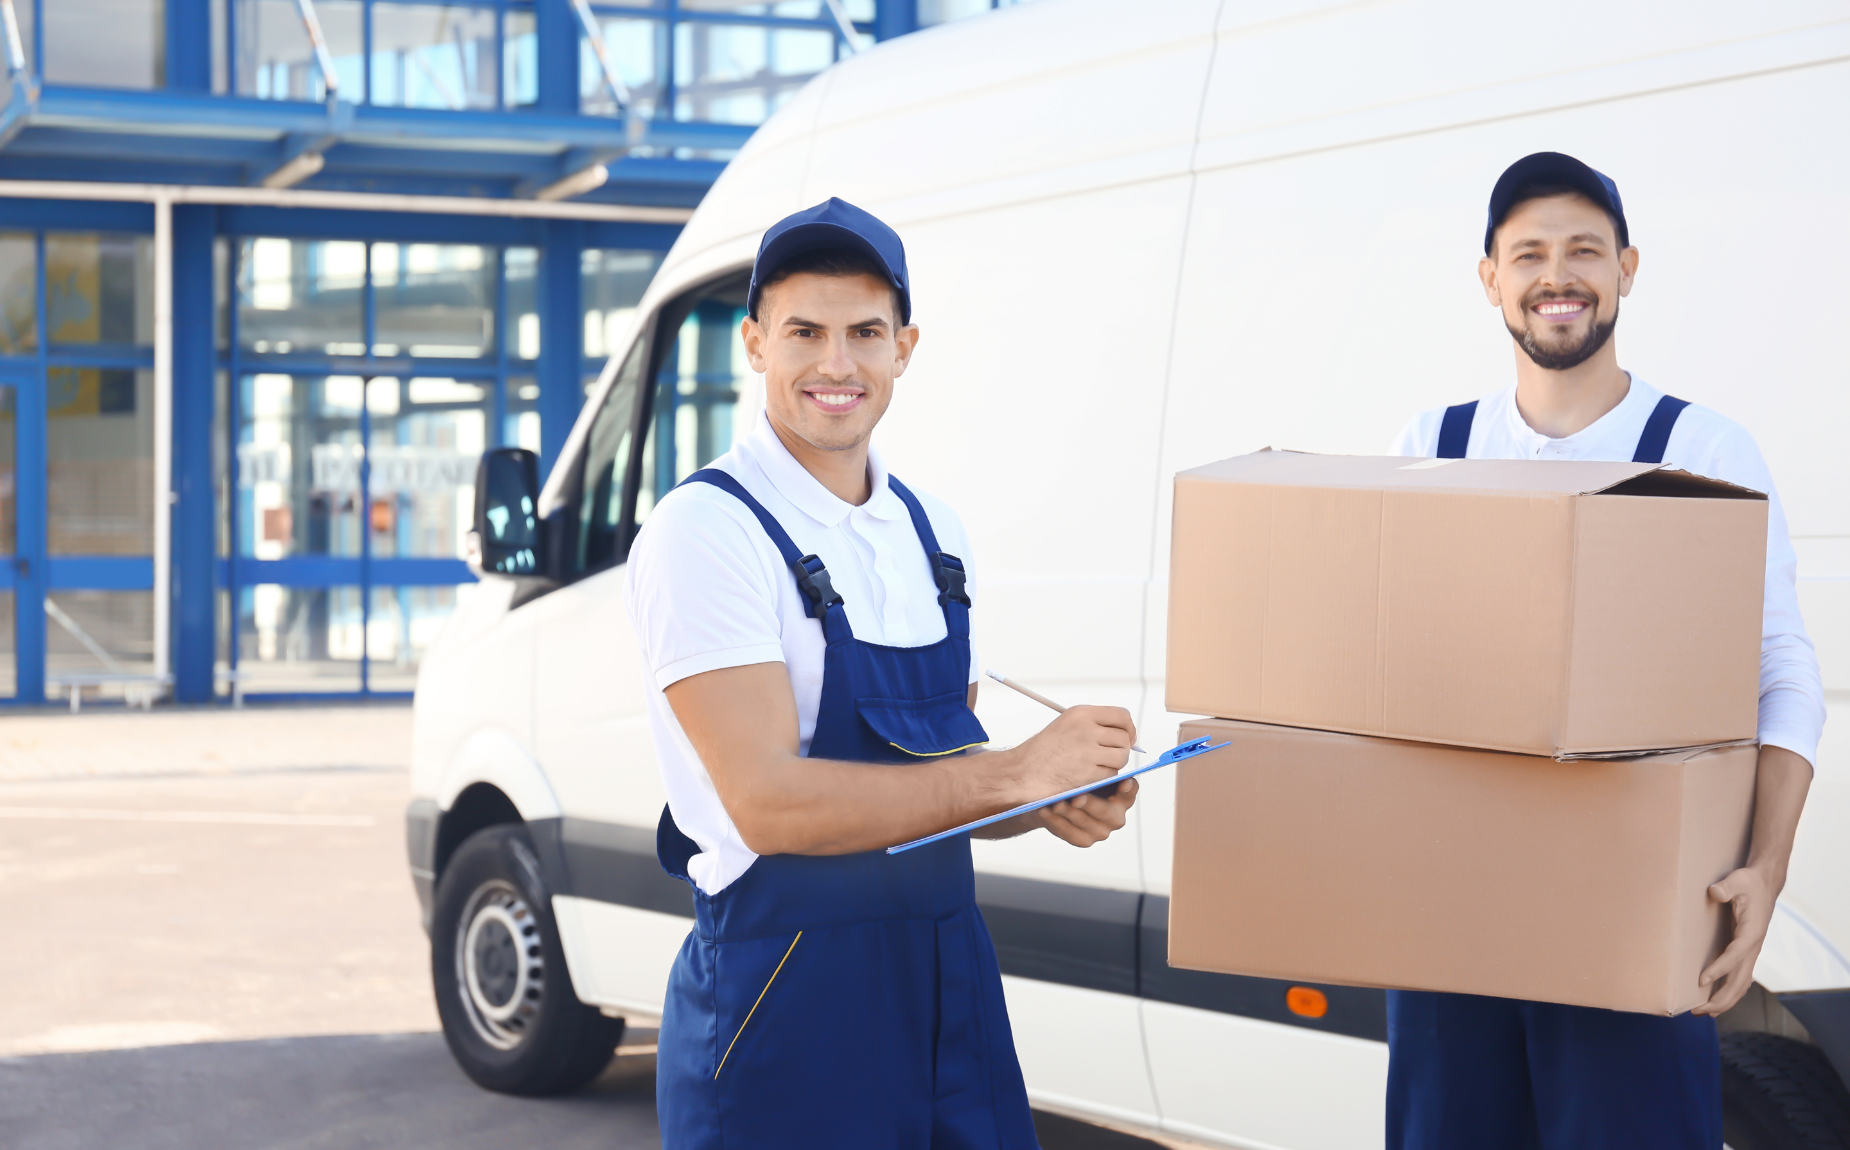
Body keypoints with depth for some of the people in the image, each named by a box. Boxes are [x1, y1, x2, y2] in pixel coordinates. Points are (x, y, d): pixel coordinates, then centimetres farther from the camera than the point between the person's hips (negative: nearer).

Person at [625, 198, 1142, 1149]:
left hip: (950, 981, 6)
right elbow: (769, 803, -21)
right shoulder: (706, 530, -12)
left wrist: (1054, 807, -4)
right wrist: (1015, 774, -19)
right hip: (785, 1000, -6)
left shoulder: (929, 530, 10)